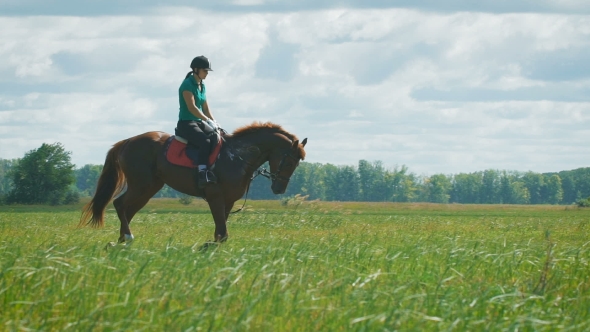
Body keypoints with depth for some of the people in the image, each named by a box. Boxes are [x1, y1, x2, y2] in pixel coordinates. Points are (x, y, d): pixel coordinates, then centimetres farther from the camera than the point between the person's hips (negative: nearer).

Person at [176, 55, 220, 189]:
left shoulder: (202, 86, 14)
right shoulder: (187, 84, -12)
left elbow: (205, 108, 17)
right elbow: (191, 107, -21)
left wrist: (215, 122, 4)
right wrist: (208, 120, -24)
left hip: (199, 122, 9)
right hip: (186, 124, -9)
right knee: (205, 141, -33)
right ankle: (202, 173, -38)